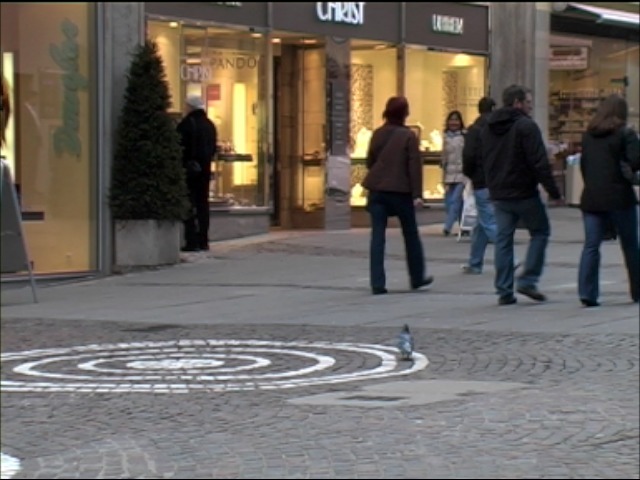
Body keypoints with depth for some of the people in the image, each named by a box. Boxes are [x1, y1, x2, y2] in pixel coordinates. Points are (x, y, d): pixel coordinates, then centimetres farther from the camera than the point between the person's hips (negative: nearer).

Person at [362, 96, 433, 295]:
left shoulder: (378, 134, 5)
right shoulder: (408, 136, -7)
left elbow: (370, 161, 12)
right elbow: (415, 166, -10)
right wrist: (417, 194, -10)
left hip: (377, 189, 3)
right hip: (400, 190, -3)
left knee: (378, 236, 1)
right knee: (410, 234, 14)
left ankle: (377, 283, -6)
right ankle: (417, 277, 25)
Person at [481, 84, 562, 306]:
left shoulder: (487, 128, 12)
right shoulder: (526, 126, -12)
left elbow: (483, 162, 18)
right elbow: (540, 163, -17)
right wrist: (554, 191, -12)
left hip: (498, 194, 6)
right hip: (524, 193, -6)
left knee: (503, 239, 7)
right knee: (540, 232, 9)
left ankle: (504, 291, 4)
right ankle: (528, 280, -1)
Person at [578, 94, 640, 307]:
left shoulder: (588, 135, 8)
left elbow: (583, 164, 13)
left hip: (591, 199, 4)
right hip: (619, 198, -4)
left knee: (591, 245, 2)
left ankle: (587, 292, -11)